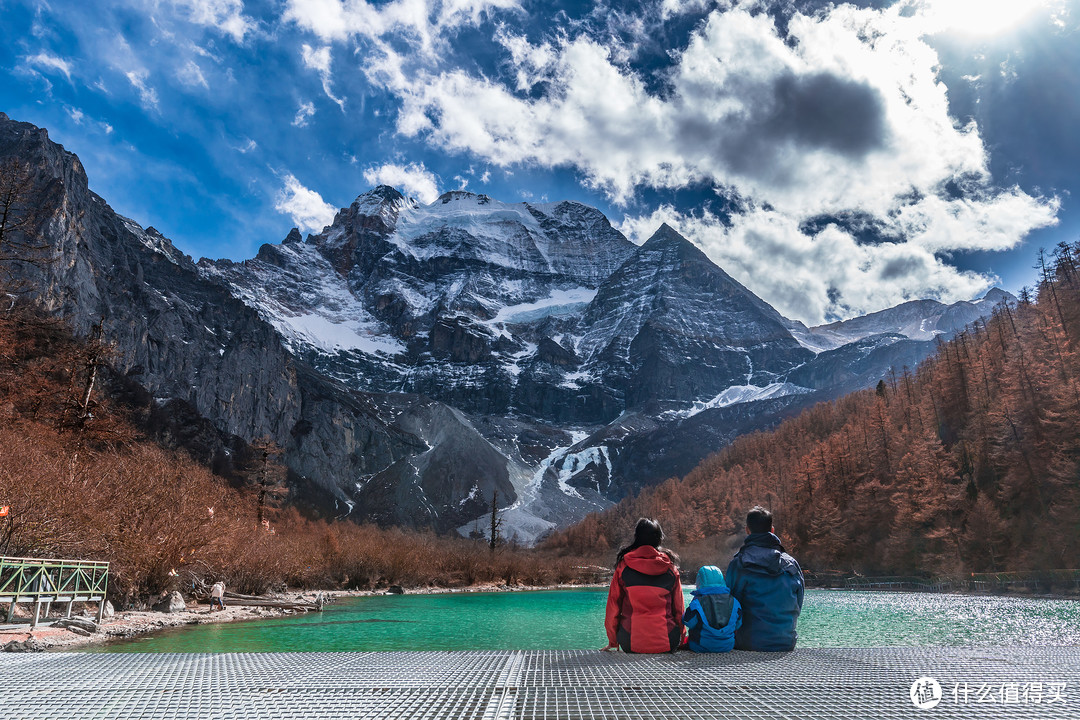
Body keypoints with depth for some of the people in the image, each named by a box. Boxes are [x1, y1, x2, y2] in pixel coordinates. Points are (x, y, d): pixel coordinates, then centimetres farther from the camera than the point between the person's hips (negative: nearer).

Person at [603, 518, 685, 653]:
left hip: (631, 644, 0)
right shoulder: (670, 568, 4)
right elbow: (679, 608, 10)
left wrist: (613, 642, 17)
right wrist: (679, 640, 24)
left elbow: (613, 606, 6)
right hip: (667, 644, 0)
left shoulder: (623, 566, 2)